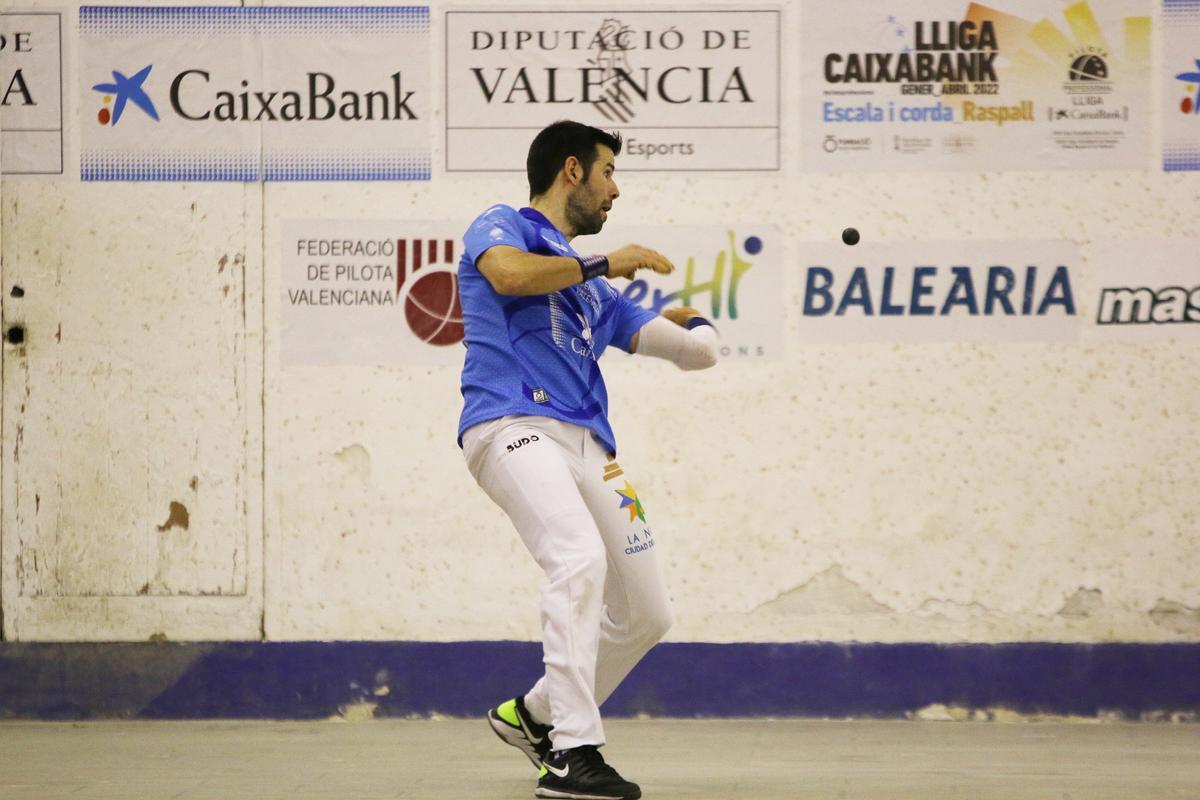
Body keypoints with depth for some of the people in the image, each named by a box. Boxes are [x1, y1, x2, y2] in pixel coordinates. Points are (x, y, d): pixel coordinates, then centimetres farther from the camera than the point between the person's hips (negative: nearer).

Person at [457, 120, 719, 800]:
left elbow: (699, 350, 34)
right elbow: (508, 273, -12)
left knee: (648, 616, 7)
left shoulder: (595, 293, 31)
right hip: (514, 425, -8)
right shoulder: (502, 226, 14)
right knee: (581, 559, -31)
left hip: (589, 447, 8)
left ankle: (536, 715, 29)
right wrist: (602, 265, -3)